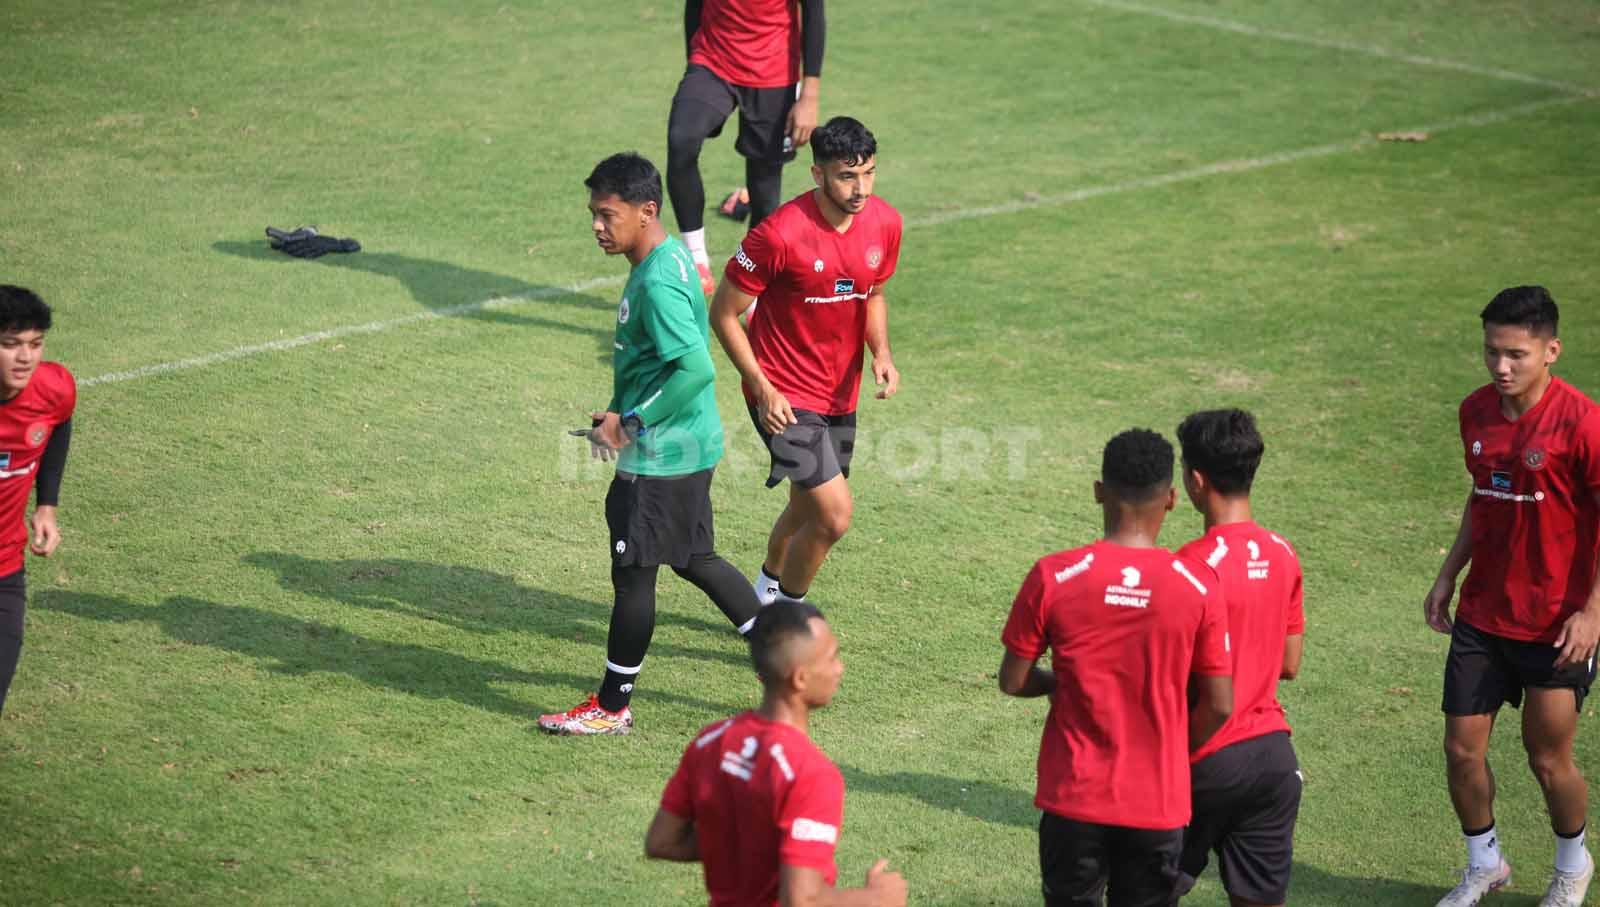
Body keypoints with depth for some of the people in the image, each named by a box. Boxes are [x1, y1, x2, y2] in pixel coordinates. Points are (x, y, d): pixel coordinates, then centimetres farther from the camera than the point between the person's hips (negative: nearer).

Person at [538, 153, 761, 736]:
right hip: (688, 447, 10)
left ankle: (611, 707, 14)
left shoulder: (658, 283, -24)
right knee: (692, 559, 21)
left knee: (632, 573, 2)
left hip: (661, 458, -10)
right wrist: (626, 412, 16)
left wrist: (630, 423, -23)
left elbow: (696, 368, -32)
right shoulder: (671, 258, 7)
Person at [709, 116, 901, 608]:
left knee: (807, 509, 22)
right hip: (785, 397, -7)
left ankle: (766, 592, 49)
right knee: (834, 515, -15)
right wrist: (762, 389, -18)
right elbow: (723, 313, -13)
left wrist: (881, 352, -4)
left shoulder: (884, 222, -4)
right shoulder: (780, 234, -23)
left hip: (840, 395, 7)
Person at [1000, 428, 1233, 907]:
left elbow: (1013, 681, -3)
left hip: (1074, 798, 0)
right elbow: (1218, 708, -5)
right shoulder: (1199, 585, -10)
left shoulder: (1052, 577, -11)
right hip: (1158, 804, 0)